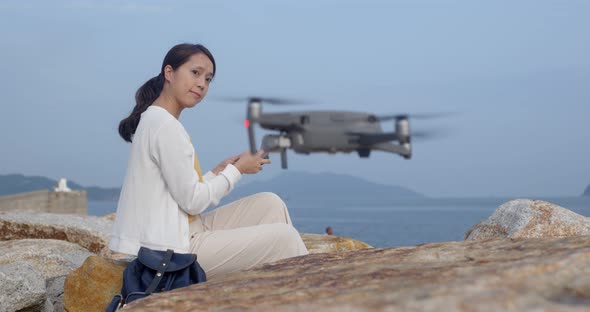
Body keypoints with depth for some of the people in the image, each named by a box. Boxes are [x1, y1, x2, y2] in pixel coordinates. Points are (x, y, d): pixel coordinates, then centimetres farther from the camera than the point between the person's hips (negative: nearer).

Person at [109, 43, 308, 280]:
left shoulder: (153, 120, 14)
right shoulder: (166, 126, -17)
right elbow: (192, 201, -16)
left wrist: (219, 171, 6)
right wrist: (237, 170, -3)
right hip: (172, 251, -10)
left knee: (269, 205, 9)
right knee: (285, 238, -5)